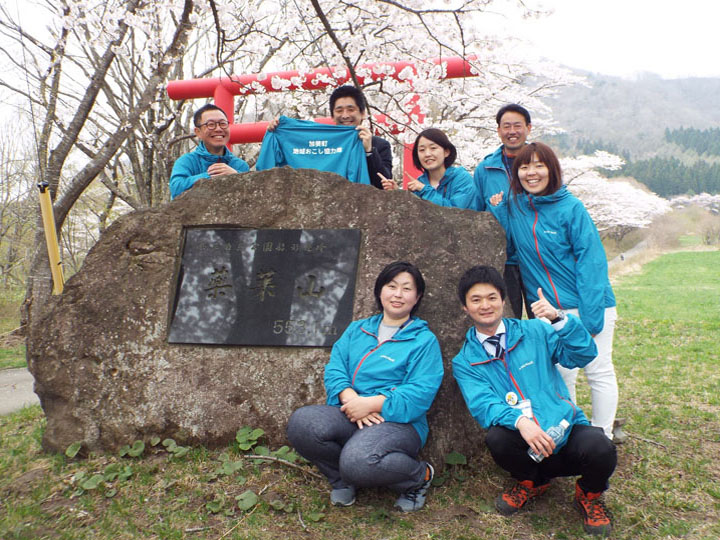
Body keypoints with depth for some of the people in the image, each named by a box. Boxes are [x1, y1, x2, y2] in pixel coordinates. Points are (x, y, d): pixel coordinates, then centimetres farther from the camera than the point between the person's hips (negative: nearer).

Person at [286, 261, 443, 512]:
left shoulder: (424, 340, 3)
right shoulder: (356, 330, 18)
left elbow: (420, 394, -9)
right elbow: (334, 369, 6)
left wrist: (370, 403, -17)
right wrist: (352, 400, -14)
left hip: (397, 421, -4)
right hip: (349, 416, 4)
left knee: (358, 462, -36)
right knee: (301, 422, -26)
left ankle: (420, 475, -1)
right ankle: (343, 480, 4)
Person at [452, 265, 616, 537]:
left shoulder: (533, 331, 7)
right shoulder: (464, 362, 4)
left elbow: (583, 355, -2)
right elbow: (482, 404, -11)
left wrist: (559, 318, -18)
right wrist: (519, 421, -31)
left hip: (566, 430, 0)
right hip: (526, 445, 0)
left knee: (599, 449, -31)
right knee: (496, 438, -33)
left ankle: (589, 496, 9)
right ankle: (532, 482, 6)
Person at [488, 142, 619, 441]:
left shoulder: (571, 207, -9)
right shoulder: (513, 206, 5)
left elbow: (591, 259, -12)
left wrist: (590, 313, -18)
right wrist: (498, 211, -7)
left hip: (586, 304, -3)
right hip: (549, 311, 4)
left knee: (598, 371, 6)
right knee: (560, 375, 10)